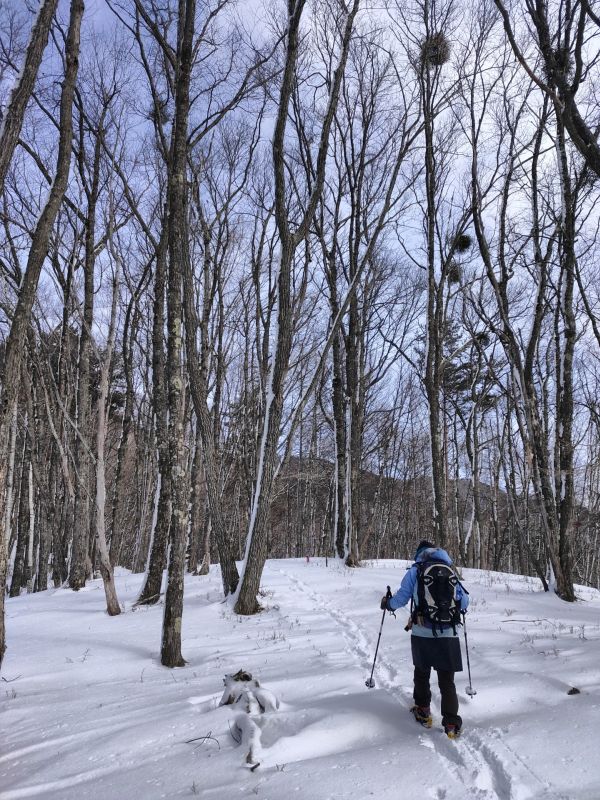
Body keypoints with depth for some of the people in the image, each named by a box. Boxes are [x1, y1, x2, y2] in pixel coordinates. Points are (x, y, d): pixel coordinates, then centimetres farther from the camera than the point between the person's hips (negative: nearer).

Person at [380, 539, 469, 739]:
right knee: (447, 680, 10)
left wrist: (387, 603, 18)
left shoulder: (415, 570, 1)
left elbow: (401, 597, -2)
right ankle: (451, 723, 1)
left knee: (422, 673, 22)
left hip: (422, 633, -1)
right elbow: (464, 602, 10)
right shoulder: (451, 573, 8)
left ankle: (423, 712, 30)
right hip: (448, 634, 1)